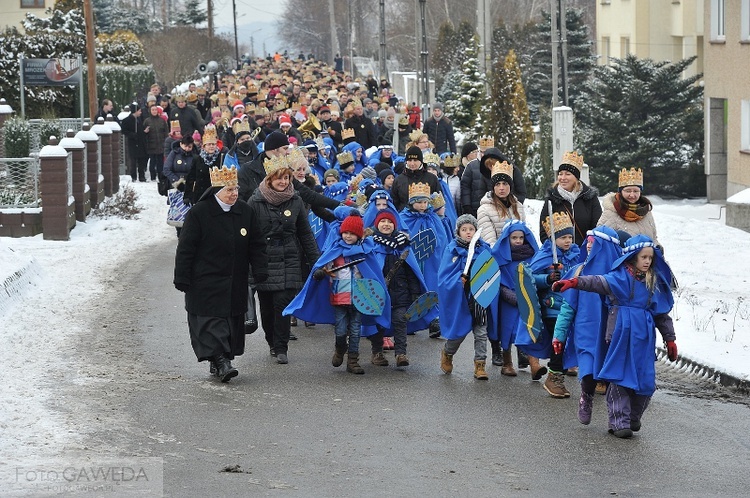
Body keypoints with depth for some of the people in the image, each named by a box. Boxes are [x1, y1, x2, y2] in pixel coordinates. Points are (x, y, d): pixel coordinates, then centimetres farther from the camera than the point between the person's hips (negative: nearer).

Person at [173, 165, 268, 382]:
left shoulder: (245, 212, 6)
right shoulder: (199, 212, -7)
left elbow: (256, 245, 12)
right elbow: (186, 248, -6)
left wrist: (260, 270, 0)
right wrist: (182, 279, -8)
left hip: (236, 283, 5)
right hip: (206, 282, -5)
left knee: (232, 321, 8)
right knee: (211, 322, -11)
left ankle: (220, 361, 18)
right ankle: (220, 360, -14)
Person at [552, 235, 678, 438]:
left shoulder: (655, 283, 13)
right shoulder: (621, 277, -2)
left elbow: (662, 313, 20)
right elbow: (599, 282, -18)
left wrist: (669, 339, 21)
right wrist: (575, 282, -35)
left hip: (644, 338, 4)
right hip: (622, 335, -4)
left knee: (645, 382, 3)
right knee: (620, 379, -3)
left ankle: (633, 419, 21)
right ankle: (619, 422, 1)